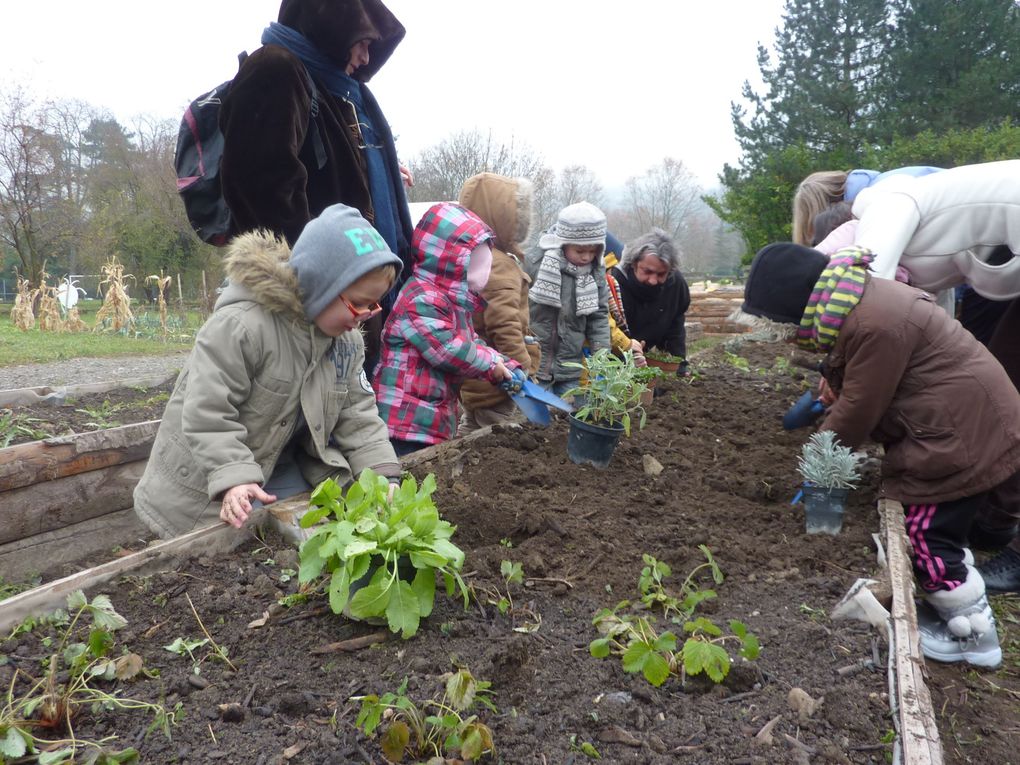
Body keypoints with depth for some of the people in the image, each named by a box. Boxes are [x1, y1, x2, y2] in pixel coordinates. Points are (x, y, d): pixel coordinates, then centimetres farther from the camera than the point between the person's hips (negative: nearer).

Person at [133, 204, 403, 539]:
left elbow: (357, 414, 0)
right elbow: (207, 411, -26)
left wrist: (383, 476, -12)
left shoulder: (346, 339, -3)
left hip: (286, 471, 6)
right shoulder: (240, 326, -27)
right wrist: (234, 479, -34)